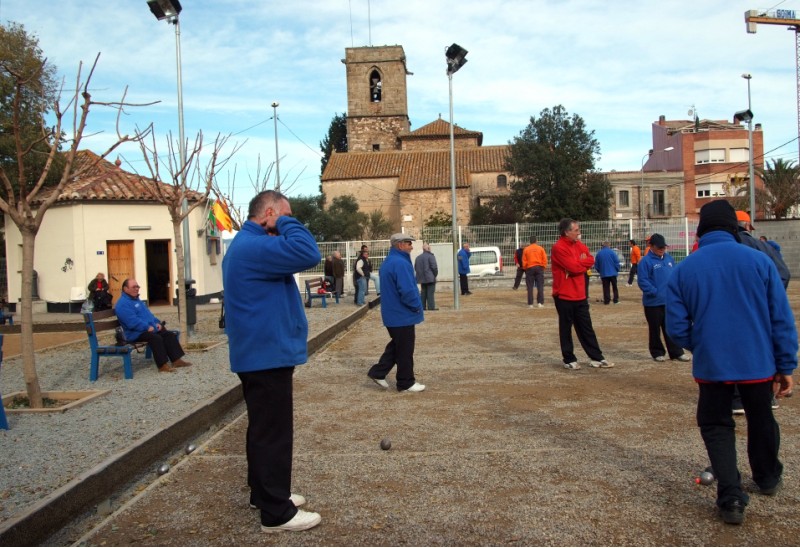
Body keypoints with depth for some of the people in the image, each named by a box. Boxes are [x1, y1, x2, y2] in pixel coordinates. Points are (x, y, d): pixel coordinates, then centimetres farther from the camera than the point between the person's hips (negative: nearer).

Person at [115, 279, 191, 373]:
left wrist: (157, 323, 8)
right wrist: (147, 327, -23)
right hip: (136, 333, -10)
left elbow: (148, 313, 25)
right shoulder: (123, 304, -13)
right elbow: (133, 322, -23)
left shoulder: (136, 300, 21)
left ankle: (176, 360, -7)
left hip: (150, 328, 10)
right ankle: (162, 365, -30)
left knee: (169, 335, -4)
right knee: (156, 338, -32)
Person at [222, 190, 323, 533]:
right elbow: (308, 254, -30)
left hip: (259, 353, 11)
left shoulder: (246, 244, 16)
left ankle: (263, 493, 32)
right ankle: (277, 513, 6)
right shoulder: (254, 246, -21)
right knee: (273, 433, -3)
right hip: (268, 355, -11)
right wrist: (286, 222, -17)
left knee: (264, 428, 20)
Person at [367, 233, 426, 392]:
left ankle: (378, 372, 20)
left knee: (397, 345, 20)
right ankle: (406, 383, 11)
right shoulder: (400, 263, -21)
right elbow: (407, 291, -27)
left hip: (392, 313, 10)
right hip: (402, 315, -10)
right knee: (405, 350, 2)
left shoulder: (388, 262, 12)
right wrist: (416, 306, -12)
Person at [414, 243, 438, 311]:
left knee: (423, 293, 12)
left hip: (422, 279, 7)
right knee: (430, 293, -5)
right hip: (430, 278, -7)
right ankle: (431, 307, -8)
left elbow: (415, 268, 13)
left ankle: (423, 307, 12)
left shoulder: (418, 257, 12)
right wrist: (435, 274, 0)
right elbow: (434, 267, -14)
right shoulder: (430, 256, -10)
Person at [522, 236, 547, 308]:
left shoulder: (526, 249, 0)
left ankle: (530, 304, 1)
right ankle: (540, 303, -2)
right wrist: (543, 267, 10)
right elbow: (545, 259, -1)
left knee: (530, 287, 3)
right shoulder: (540, 248, 1)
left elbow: (524, 261, 1)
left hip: (530, 268, 0)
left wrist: (525, 268, 13)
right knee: (540, 286, 3)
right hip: (539, 268, 0)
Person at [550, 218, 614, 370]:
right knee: (566, 329, 4)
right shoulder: (558, 248, -16)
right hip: (564, 295, -7)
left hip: (580, 295, 7)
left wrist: (577, 264, -14)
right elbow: (574, 267, -21)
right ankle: (569, 360, 12)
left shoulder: (579, 244, 11)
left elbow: (590, 260, 2)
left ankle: (596, 357, 17)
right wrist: (582, 263, -2)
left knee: (586, 327, 12)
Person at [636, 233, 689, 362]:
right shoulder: (646, 261, -11)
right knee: (655, 329, 7)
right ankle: (657, 353, 20)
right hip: (653, 302, -5)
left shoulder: (669, 258, 9)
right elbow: (642, 281, -15)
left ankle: (677, 352, 16)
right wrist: (655, 292, -20)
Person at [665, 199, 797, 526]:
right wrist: (786, 366, 3)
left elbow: (677, 328, -4)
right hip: (758, 363, 1)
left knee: (716, 426, 15)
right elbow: (782, 319, -5)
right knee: (761, 420, 24)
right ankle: (767, 478, 47)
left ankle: (731, 499, 6)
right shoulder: (758, 260, -6)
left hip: (711, 366, -1)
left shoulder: (683, 270, -6)